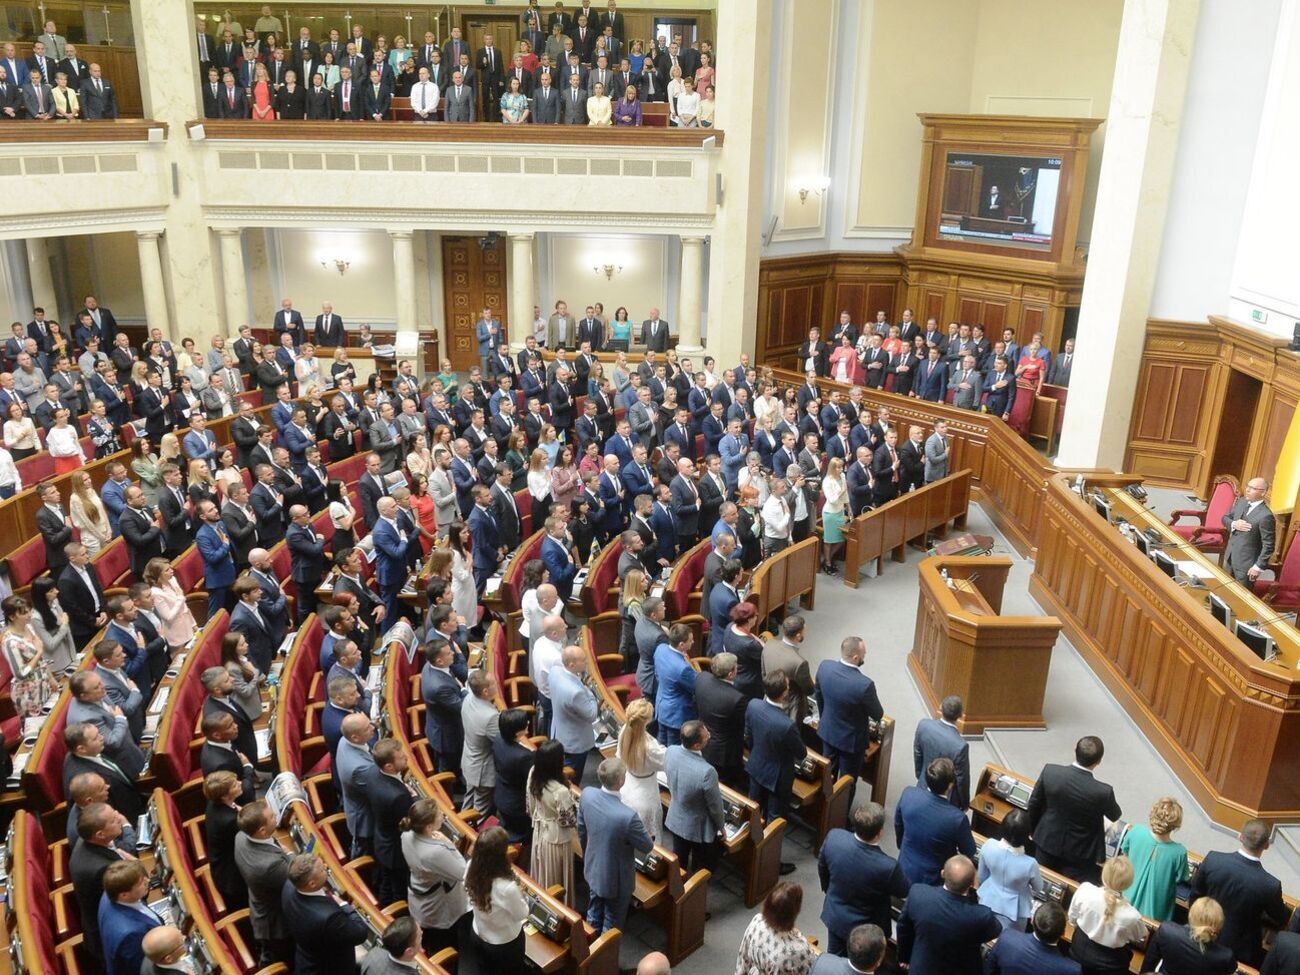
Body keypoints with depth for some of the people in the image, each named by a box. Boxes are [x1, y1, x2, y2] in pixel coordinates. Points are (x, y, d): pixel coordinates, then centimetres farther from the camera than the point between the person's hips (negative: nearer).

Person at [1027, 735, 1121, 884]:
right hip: (1080, 854, -3)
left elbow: (1034, 804, -7)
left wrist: (1033, 830, 12)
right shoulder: (1103, 792, -30)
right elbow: (1114, 816, -4)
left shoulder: (1049, 772, -23)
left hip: (1048, 842, 3)